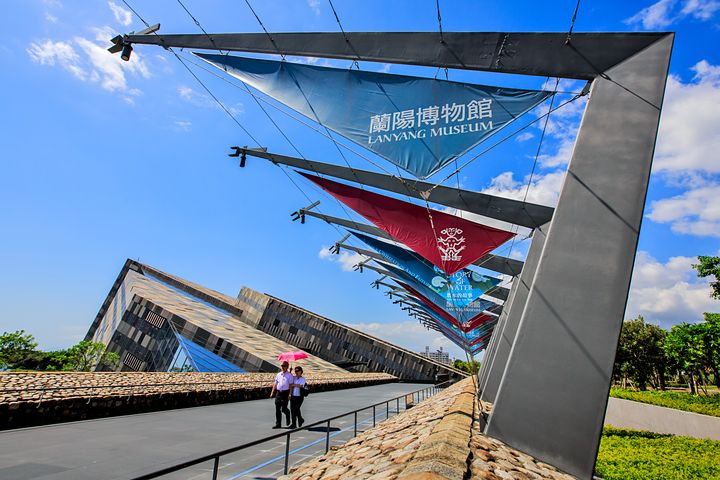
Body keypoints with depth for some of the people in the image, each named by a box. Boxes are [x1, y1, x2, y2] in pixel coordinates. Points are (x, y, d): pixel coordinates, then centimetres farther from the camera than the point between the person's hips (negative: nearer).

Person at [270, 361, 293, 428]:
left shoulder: (289, 375, -3)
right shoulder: (278, 374, 12)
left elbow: (291, 385, -8)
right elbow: (275, 384, 17)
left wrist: (290, 394, -16)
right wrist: (272, 392, 11)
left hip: (285, 393, -5)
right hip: (278, 392, 5)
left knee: (284, 409, -5)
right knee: (277, 409, 4)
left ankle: (287, 413, 30)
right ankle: (278, 424, 11)